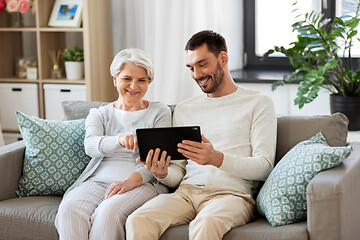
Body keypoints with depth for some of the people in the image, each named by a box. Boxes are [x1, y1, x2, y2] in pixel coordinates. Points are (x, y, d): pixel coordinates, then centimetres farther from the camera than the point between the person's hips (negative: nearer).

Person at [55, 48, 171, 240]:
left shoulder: (160, 112, 14)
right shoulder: (99, 114, 19)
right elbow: (90, 145, -3)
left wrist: (133, 179, -20)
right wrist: (120, 140, -27)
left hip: (143, 182, -2)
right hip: (99, 179, 2)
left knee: (108, 212, -35)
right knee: (70, 208, -31)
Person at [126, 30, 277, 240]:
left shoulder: (258, 103, 9)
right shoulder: (184, 110, 23)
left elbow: (264, 167, -3)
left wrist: (217, 158, -19)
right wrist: (163, 173, -5)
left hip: (231, 193, -4)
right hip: (187, 192, 4)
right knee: (137, 222, -27)